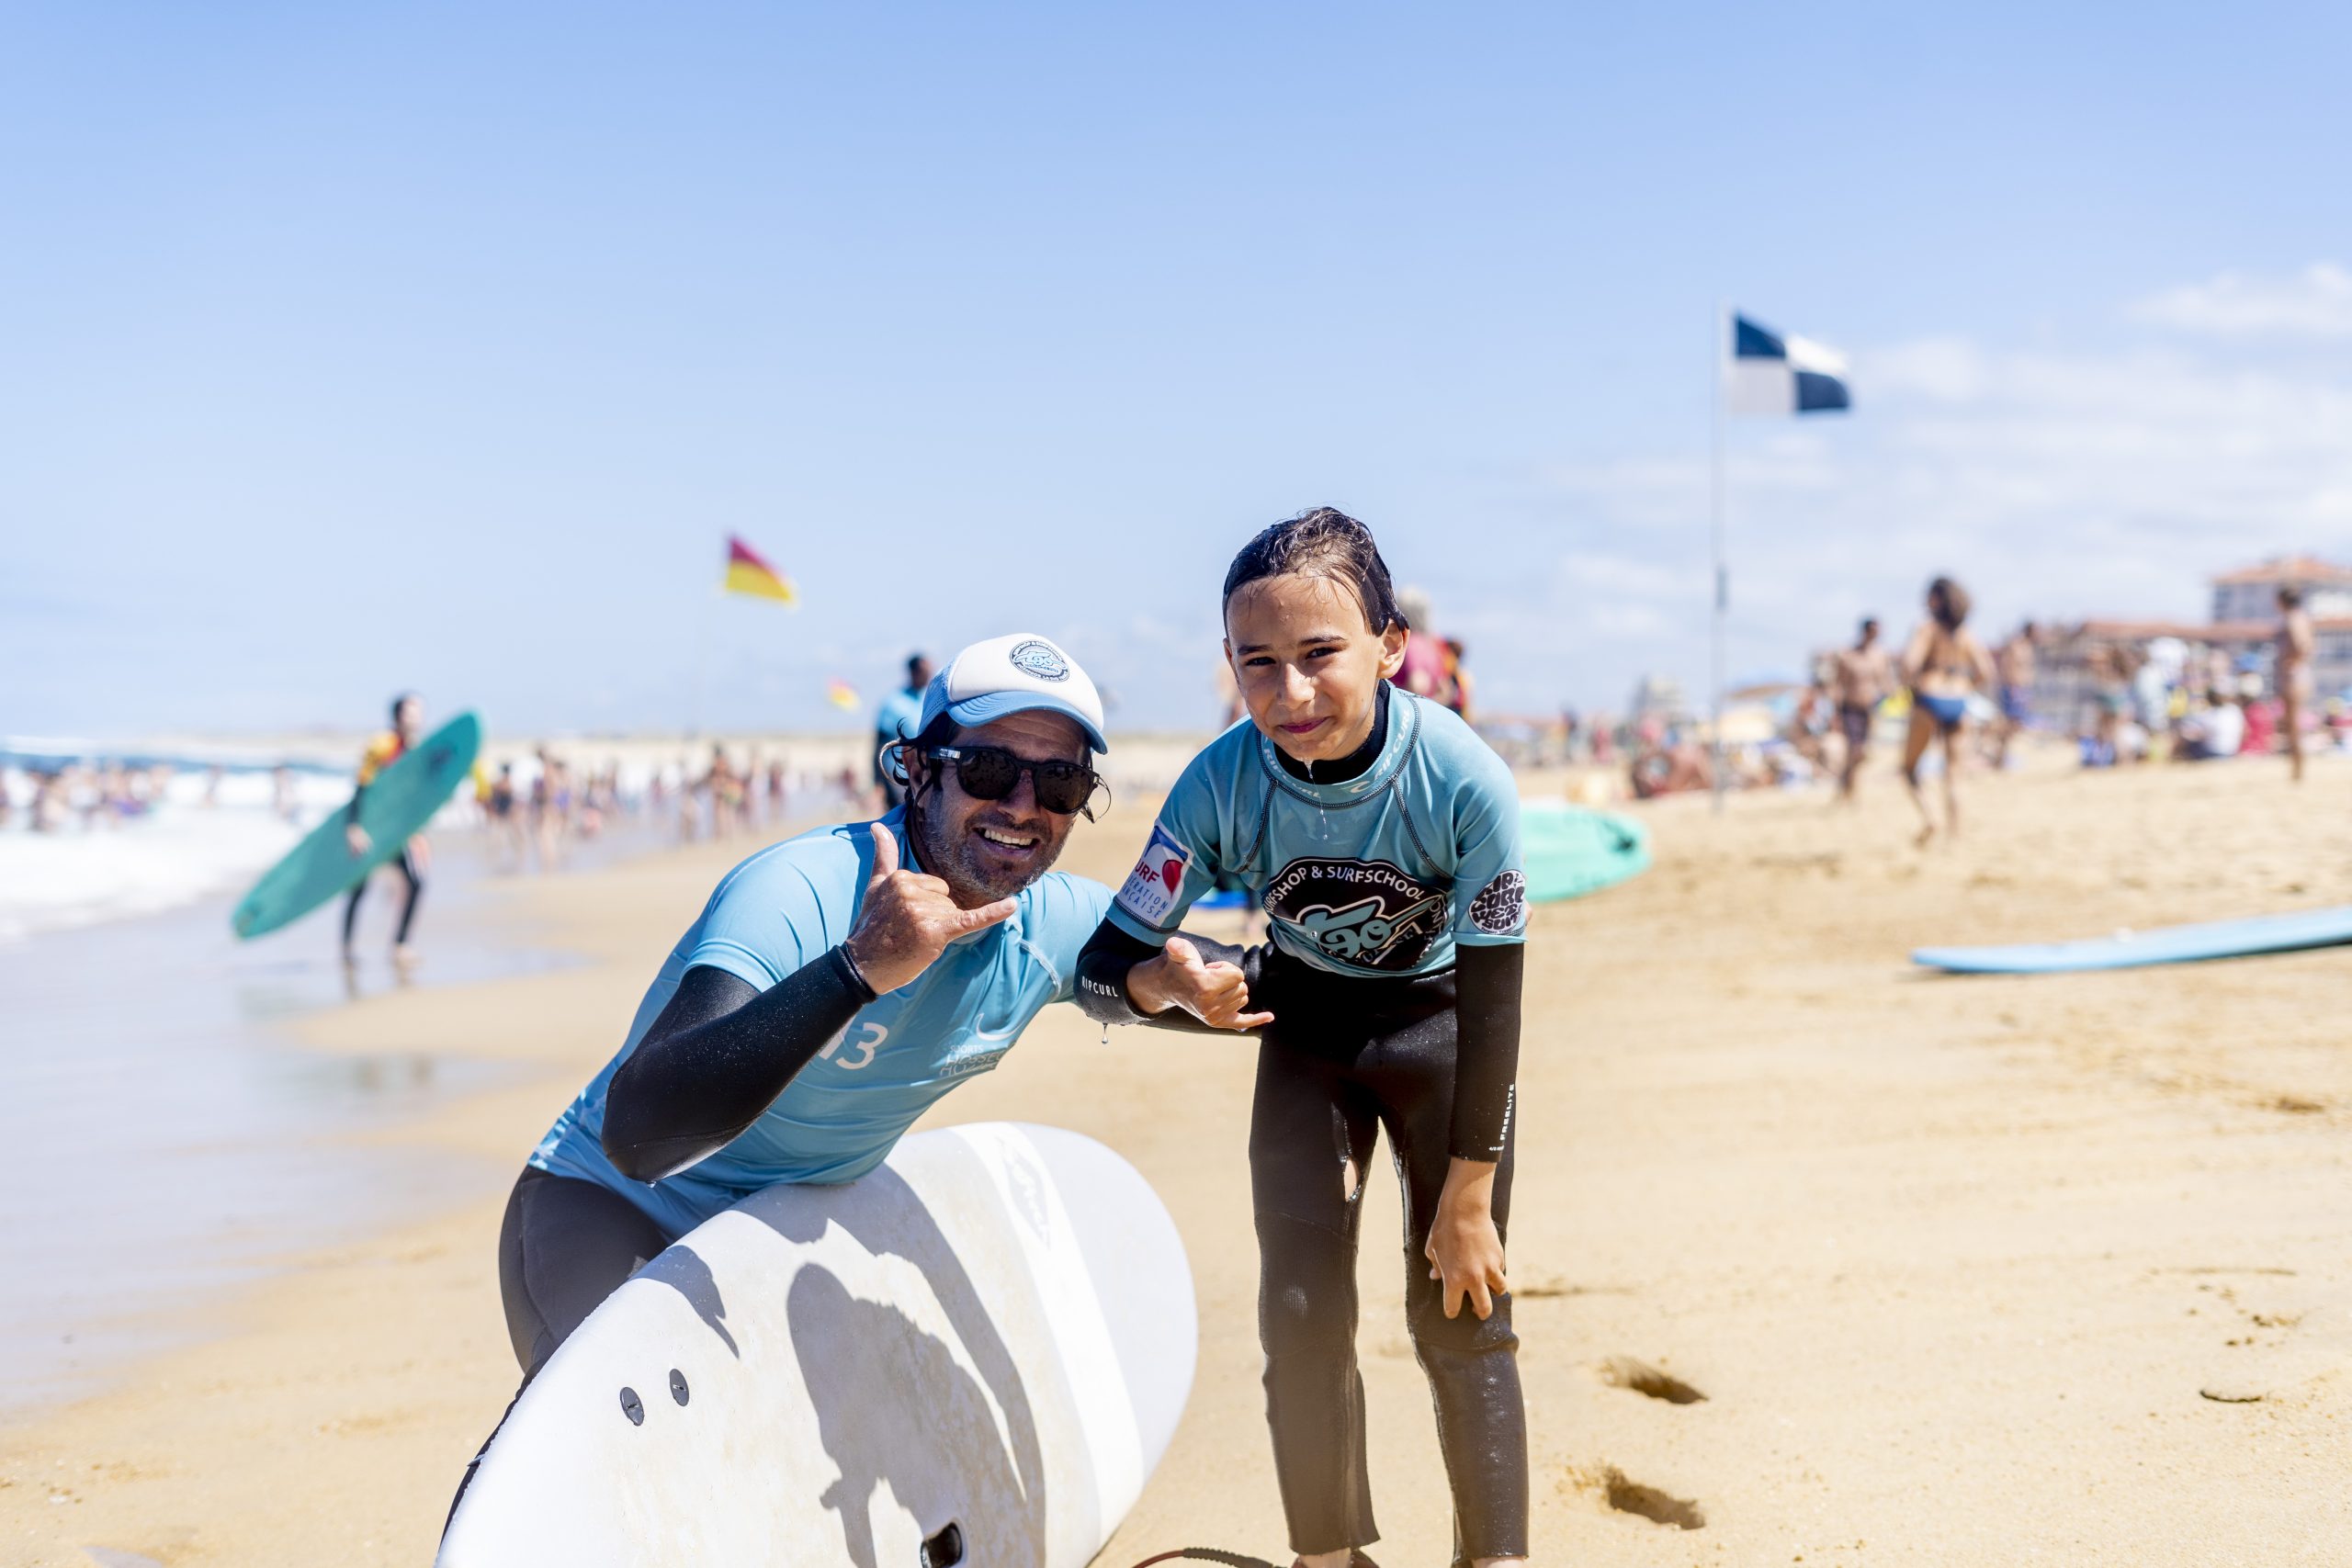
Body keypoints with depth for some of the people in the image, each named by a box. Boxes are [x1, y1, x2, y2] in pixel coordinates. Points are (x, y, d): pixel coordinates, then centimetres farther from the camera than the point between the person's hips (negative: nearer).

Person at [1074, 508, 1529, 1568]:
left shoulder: (1466, 783, -33)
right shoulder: (1220, 786, -28)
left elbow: (1491, 1006, -22)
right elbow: (1102, 969, -20)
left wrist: (1467, 1200, -16)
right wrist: (1167, 982, -44)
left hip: (1439, 1023, -2)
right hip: (1306, 1025, 2)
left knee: (1459, 1314, -4)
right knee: (1300, 1313, 0)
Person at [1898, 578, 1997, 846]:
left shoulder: (1927, 629, -5)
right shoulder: (1967, 635, 8)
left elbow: (1910, 665, -18)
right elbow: (1985, 674, 6)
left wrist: (1912, 680, 3)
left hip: (1929, 702, -4)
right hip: (1959, 702, 4)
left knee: (1909, 766, 11)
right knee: (1953, 775, 8)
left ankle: (1926, 815, -11)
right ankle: (1953, 833, 1)